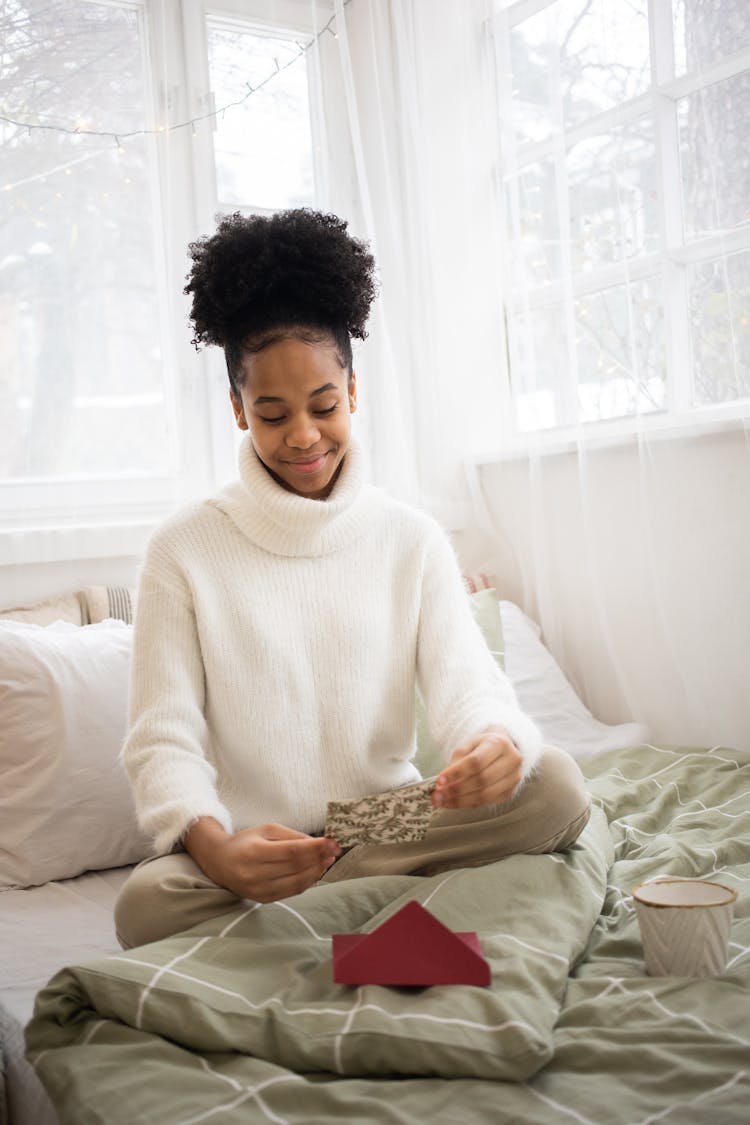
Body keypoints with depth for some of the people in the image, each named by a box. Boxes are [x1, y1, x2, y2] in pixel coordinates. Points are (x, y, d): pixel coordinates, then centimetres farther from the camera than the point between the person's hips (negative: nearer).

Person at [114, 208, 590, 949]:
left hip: (392, 828, 3)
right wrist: (213, 845, -29)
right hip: (247, 847, -2)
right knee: (148, 902, -33)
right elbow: (162, 740, -6)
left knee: (555, 787, -23)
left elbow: (466, 687, -5)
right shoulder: (183, 552, 0)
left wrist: (496, 743, -31)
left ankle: (298, 899, -17)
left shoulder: (413, 542, 6)